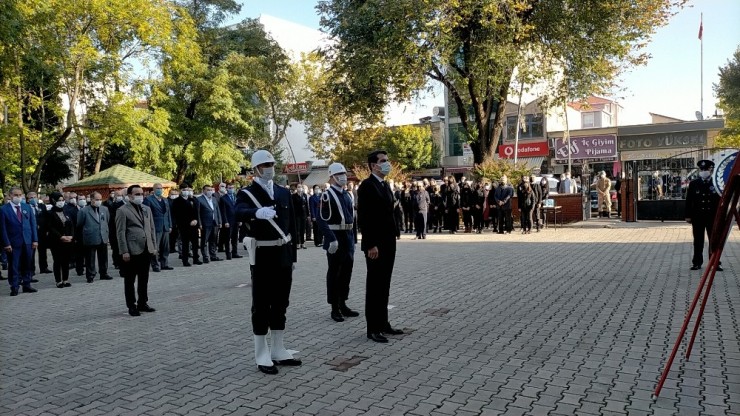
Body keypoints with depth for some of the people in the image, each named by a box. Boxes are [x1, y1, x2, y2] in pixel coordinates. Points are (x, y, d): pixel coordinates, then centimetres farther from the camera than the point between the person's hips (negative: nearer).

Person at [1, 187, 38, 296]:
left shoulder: (27, 207, 9)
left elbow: (33, 224, 8)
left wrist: (35, 240, 1)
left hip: (28, 242, 4)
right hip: (13, 243, -3)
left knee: (27, 265, 10)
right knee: (14, 266, 2)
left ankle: (26, 285, 19)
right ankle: (14, 288, 10)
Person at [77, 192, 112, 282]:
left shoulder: (105, 209, 8)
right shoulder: (84, 211, -6)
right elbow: (79, 225, 0)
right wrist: (84, 234, 6)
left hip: (103, 239, 4)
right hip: (90, 240, -4)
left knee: (103, 258, 11)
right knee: (90, 259, 4)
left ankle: (104, 274, 23)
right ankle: (90, 275, 14)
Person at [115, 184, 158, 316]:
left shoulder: (147, 209, 14)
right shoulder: (122, 211, -5)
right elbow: (120, 233, -9)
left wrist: (154, 246, 9)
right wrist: (124, 251, -14)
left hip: (146, 250, 6)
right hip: (132, 251, -6)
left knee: (144, 280, 12)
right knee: (130, 281, 5)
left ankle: (142, 303, 23)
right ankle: (132, 306, 13)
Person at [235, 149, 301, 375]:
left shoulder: (284, 192, 11)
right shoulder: (247, 194, -5)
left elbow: (292, 225, 13)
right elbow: (240, 213, -29)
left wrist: (293, 255, 10)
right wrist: (258, 212, -51)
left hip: (283, 255, 5)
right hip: (263, 257, -5)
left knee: (280, 304, 13)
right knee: (261, 305, 2)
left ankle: (279, 351, 25)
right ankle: (262, 356, 12)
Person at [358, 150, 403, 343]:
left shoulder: (385, 185, 15)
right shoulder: (367, 186, -12)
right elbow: (363, 217, -17)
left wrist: (395, 231, 8)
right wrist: (371, 245, -21)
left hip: (388, 243, 8)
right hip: (375, 245, -8)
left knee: (384, 285, 14)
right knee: (374, 286, -1)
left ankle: (383, 323, 23)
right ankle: (373, 328, 7)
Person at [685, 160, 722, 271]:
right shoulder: (693, 184, 1)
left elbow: (721, 200, 2)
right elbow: (689, 201, 2)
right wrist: (688, 216, -1)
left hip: (713, 217, 0)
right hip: (697, 217, 0)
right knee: (698, 241, 7)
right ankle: (697, 262, 14)